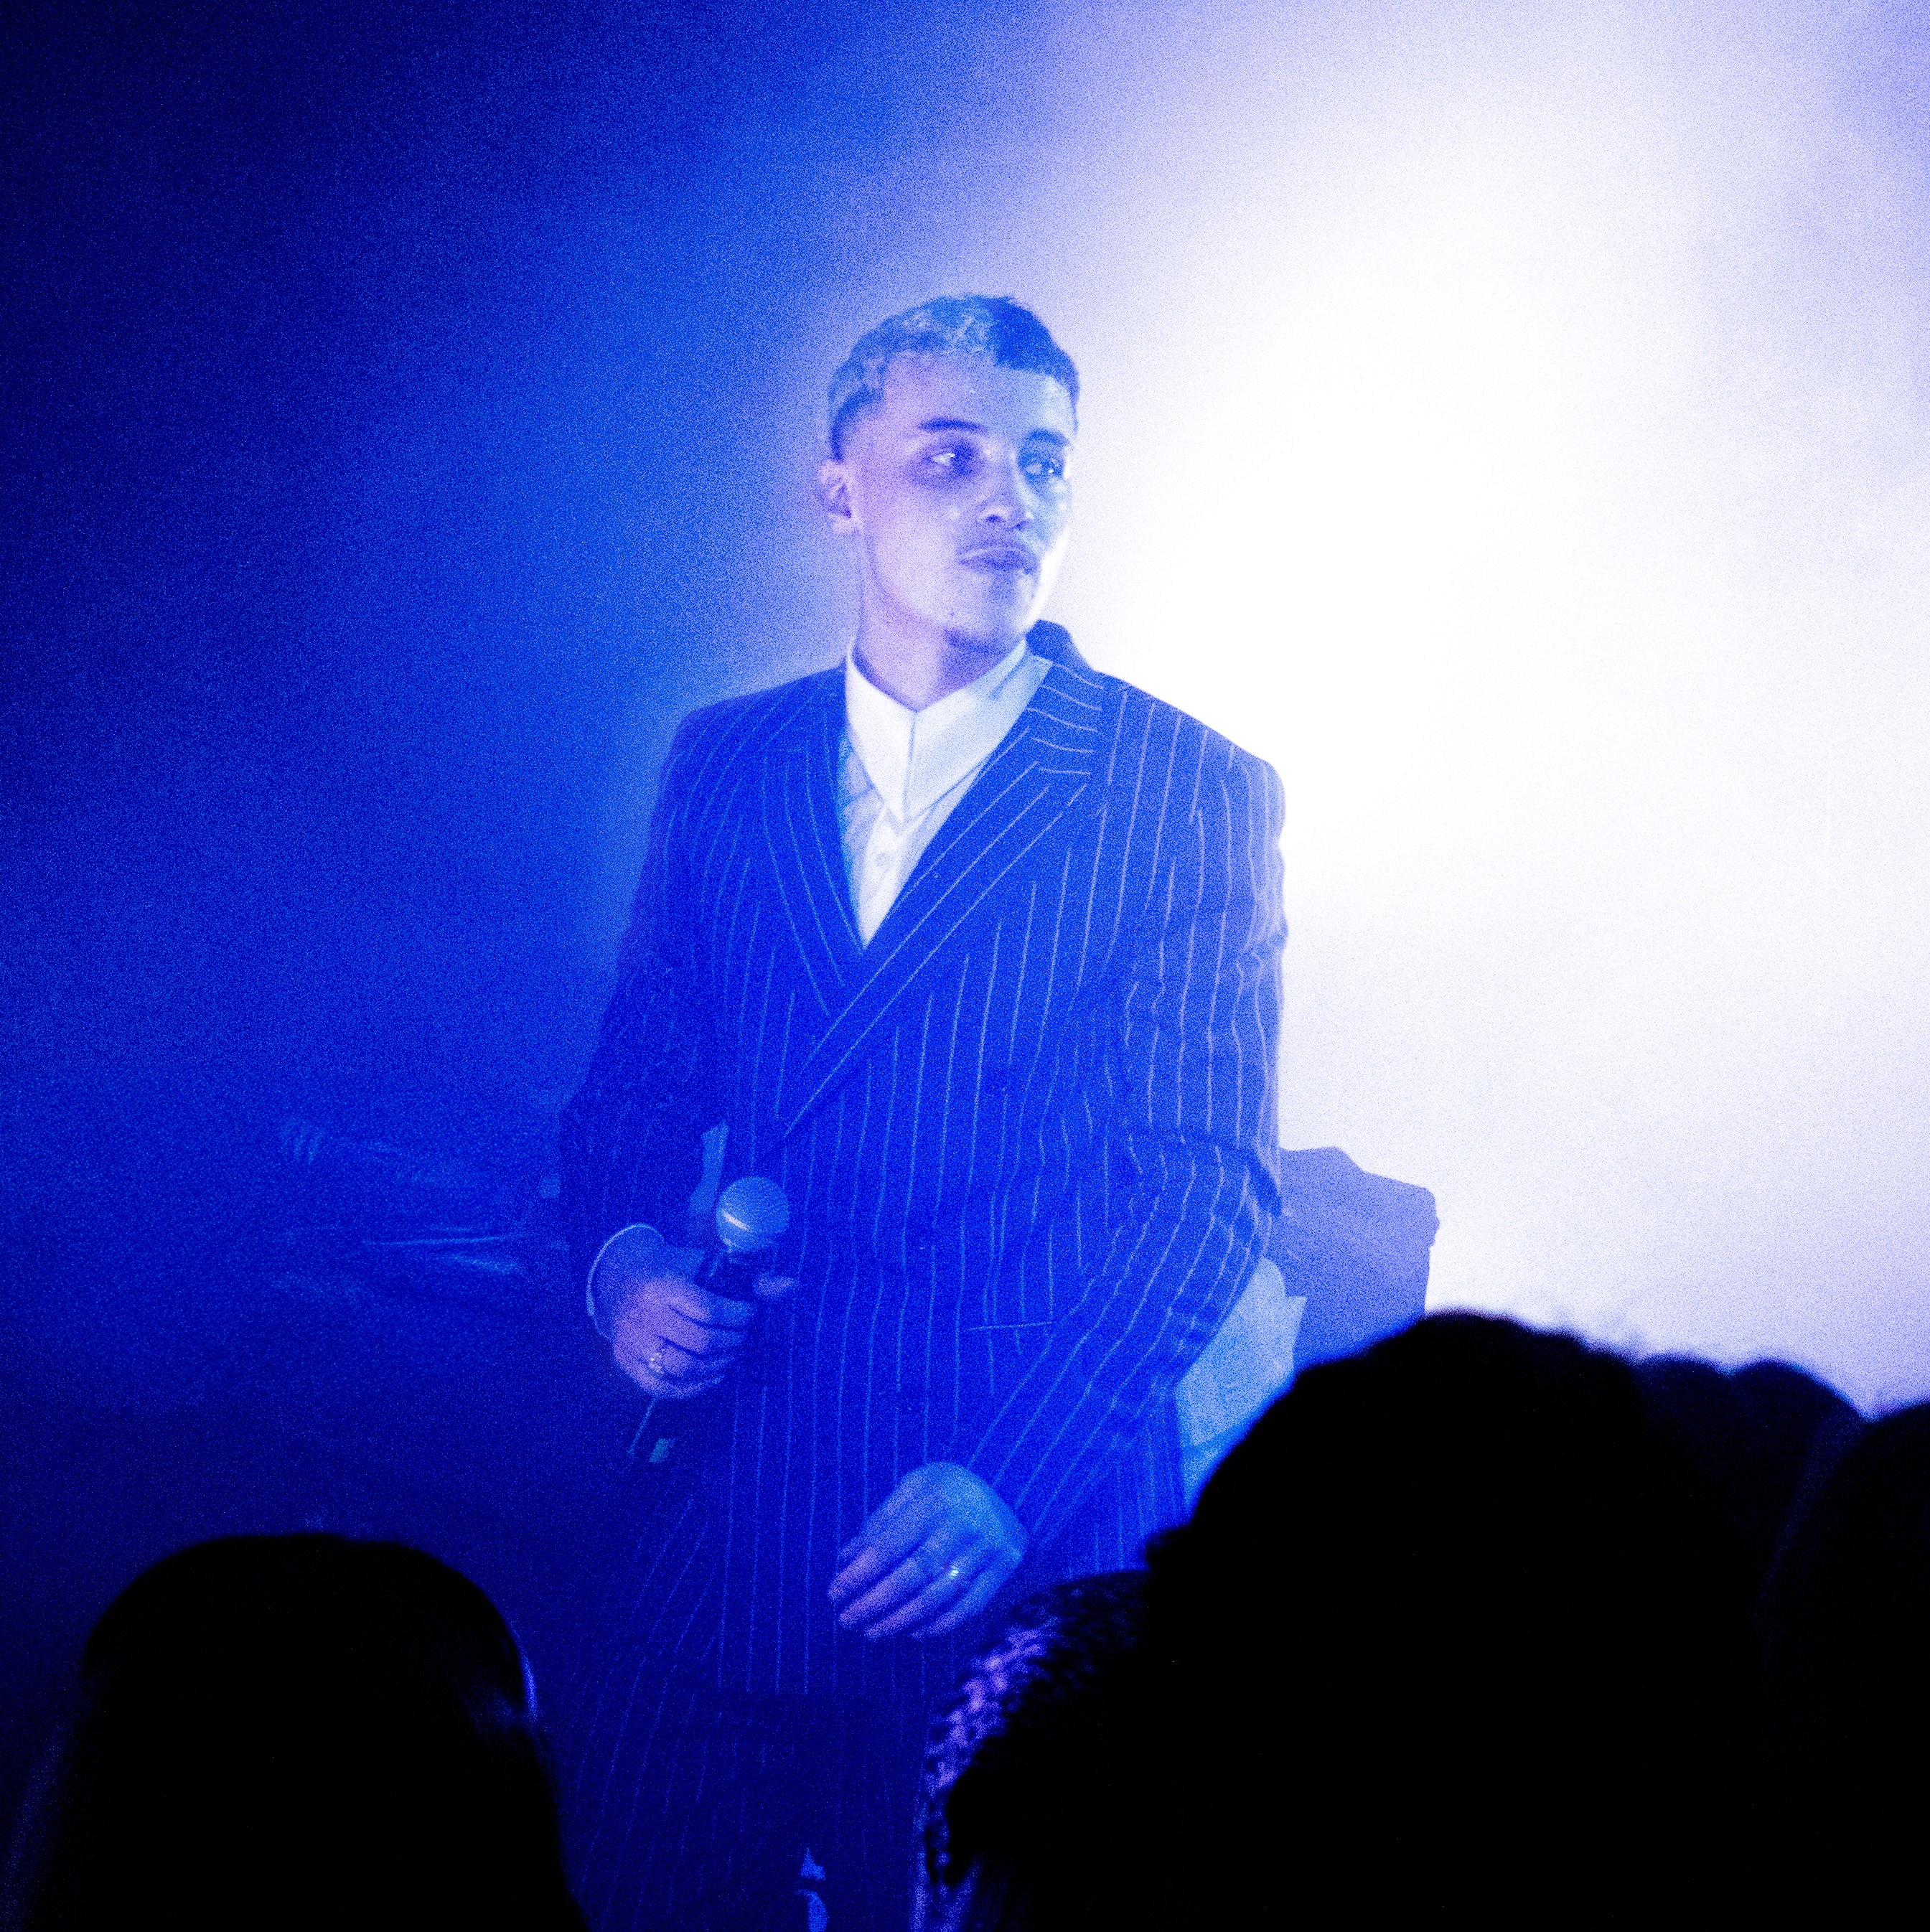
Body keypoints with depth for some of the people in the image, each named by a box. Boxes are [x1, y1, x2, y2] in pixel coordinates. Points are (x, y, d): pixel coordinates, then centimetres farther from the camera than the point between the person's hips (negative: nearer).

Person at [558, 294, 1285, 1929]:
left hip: (1014, 1564, -3)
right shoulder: (725, 767, 10)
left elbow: (1211, 1180, -9)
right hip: (723, 1532, 4)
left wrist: (1013, 1481, -18)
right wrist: (624, 1258, -6)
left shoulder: (1194, 798, -4)